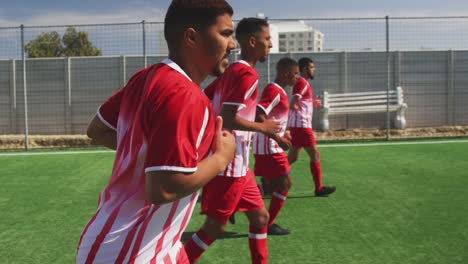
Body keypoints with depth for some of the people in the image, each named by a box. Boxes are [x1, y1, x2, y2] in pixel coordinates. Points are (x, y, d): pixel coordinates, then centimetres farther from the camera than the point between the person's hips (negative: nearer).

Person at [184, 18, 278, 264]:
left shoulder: (230, 71, 11)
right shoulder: (248, 74, -17)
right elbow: (228, 118, -25)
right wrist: (263, 127, -13)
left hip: (237, 164, 10)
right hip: (231, 163, -10)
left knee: (260, 217, 15)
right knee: (215, 227, 2)